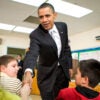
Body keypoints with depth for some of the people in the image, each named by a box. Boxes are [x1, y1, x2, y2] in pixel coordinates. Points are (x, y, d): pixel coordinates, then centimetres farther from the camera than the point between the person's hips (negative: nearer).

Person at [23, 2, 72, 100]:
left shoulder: (63, 26, -7)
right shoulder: (35, 35, -21)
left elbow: (66, 47, 5)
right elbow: (32, 54, -37)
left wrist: (69, 66, 6)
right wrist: (28, 72, -56)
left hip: (63, 70, 5)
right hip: (47, 74, -4)